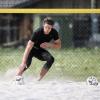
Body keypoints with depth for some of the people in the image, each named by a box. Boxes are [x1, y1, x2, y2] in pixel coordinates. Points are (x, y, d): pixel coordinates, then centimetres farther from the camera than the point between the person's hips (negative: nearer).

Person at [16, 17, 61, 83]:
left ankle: (39, 79, -21)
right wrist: (23, 62, -44)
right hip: (32, 48, -4)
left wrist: (49, 45, -27)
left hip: (41, 50, 4)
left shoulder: (54, 33, -18)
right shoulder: (37, 32, -31)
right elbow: (29, 47, -36)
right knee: (27, 62, -33)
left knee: (51, 59, -25)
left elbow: (59, 45, -6)